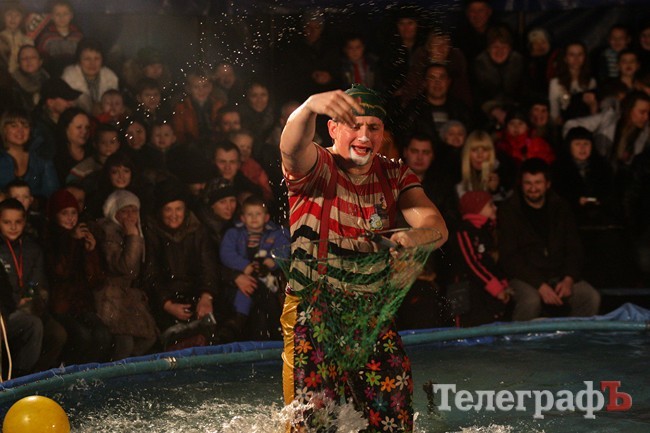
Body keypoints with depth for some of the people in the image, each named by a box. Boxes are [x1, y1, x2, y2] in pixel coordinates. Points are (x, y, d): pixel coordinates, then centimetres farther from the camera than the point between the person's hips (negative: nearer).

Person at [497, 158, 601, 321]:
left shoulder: (560, 207, 11)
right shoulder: (509, 210, -2)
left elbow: (574, 248, 11)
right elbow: (509, 258, -9)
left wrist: (569, 279, -8)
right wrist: (539, 285, -20)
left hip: (559, 276, 4)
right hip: (525, 278, -4)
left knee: (592, 298, -21)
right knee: (531, 300, -36)